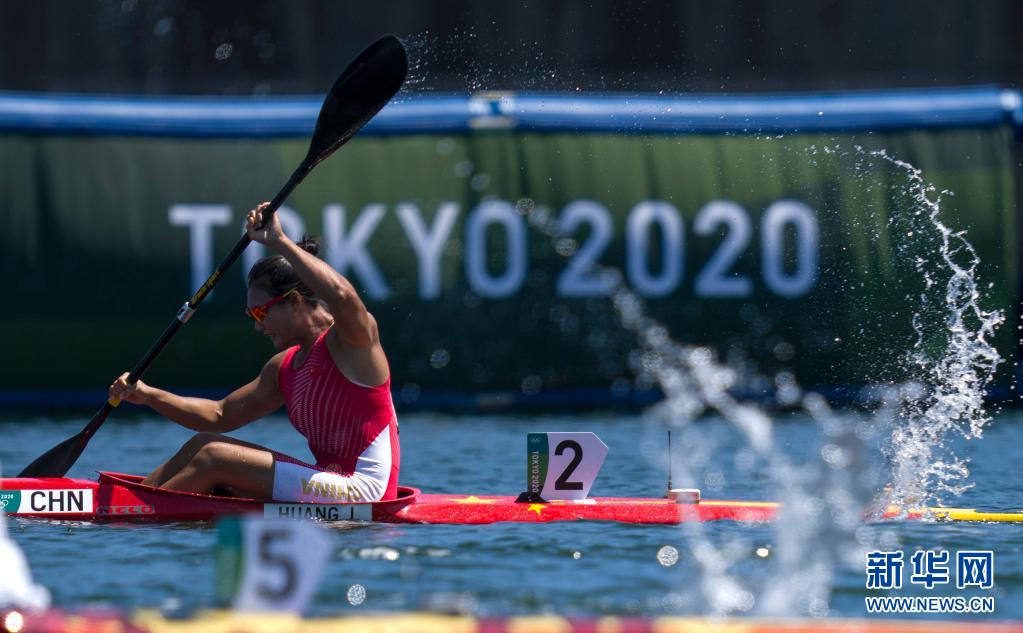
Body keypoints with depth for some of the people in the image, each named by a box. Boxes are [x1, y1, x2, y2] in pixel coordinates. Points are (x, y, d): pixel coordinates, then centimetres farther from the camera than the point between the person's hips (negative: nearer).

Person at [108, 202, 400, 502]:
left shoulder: (352, 337, -9)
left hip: (362, 489, -9)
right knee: (203, 444, 9)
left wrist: (279, 241, -26)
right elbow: (220, 415, 22)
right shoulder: (284, 367, 16)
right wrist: (149, 396, 11)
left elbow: (341, 294, -33)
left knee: (214, 457, -12)